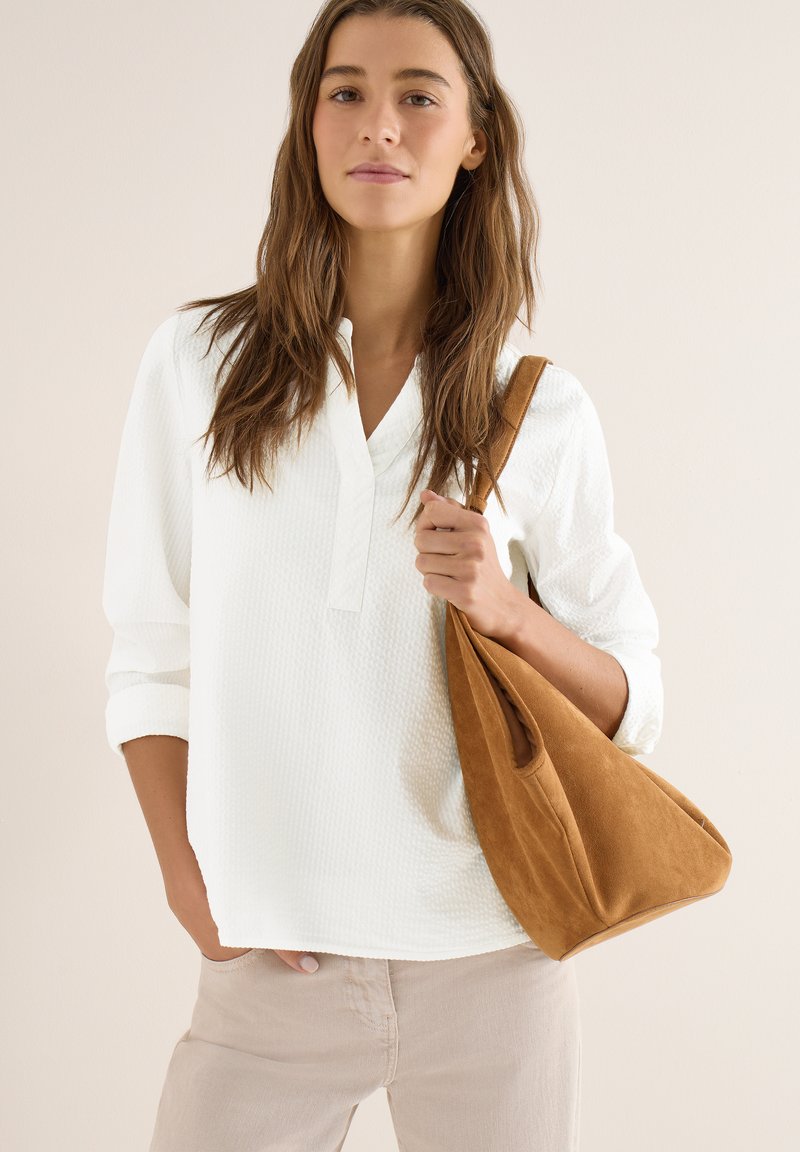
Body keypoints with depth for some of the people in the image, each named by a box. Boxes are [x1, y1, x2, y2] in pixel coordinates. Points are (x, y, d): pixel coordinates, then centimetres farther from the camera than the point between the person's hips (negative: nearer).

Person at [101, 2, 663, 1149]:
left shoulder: (544, 411, 0)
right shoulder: (202, 361, 0)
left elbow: (632, 705, 3)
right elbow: (151, 656, 3)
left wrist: (507, 610, -15)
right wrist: (191, 882, -5)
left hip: (487, 957, 0)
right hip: (272, 957, 0)